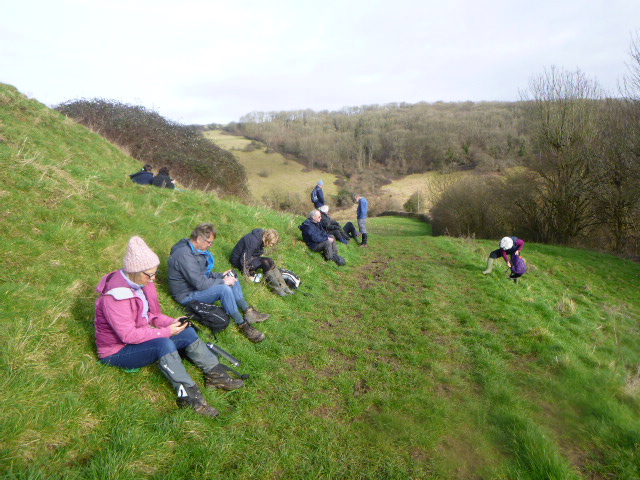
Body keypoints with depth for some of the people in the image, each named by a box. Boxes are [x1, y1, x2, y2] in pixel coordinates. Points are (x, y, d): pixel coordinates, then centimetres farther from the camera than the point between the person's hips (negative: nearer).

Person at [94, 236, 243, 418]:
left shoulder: (142, 282, -3)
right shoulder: (116, 295, -29)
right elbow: (128, 335, -30)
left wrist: (172, 322, -10)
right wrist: (166, 332, -26)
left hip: (141, 338, 8)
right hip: (118, 351, -8)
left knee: (187, 333, -8)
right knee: (164, 343, -35)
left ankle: (215, 374, -4)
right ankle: (188, 395, -29)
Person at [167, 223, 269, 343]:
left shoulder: (195, 249, 6)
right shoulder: (184, 255, -27)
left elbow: (205, 273, 16)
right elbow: (199, 283, -30)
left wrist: (221, 275, 0)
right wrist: (223, 281, -20)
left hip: (197, 285, 11)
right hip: (187, 295, -11)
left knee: (232, 277, 3)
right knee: (224, 289, -30)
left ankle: (248, 312, -1)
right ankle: (242, 325, -17)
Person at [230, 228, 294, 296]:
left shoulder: (261, 237, -4)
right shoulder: (253, 241, -31)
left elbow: (260, 253, 11)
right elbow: (244, 259, -27)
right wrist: (248, 275, -20)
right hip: (238, 260, -9)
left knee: (270, 261, -13)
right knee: (265, 262, -28)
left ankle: (282, 286, -18)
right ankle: (277, 289, -26)